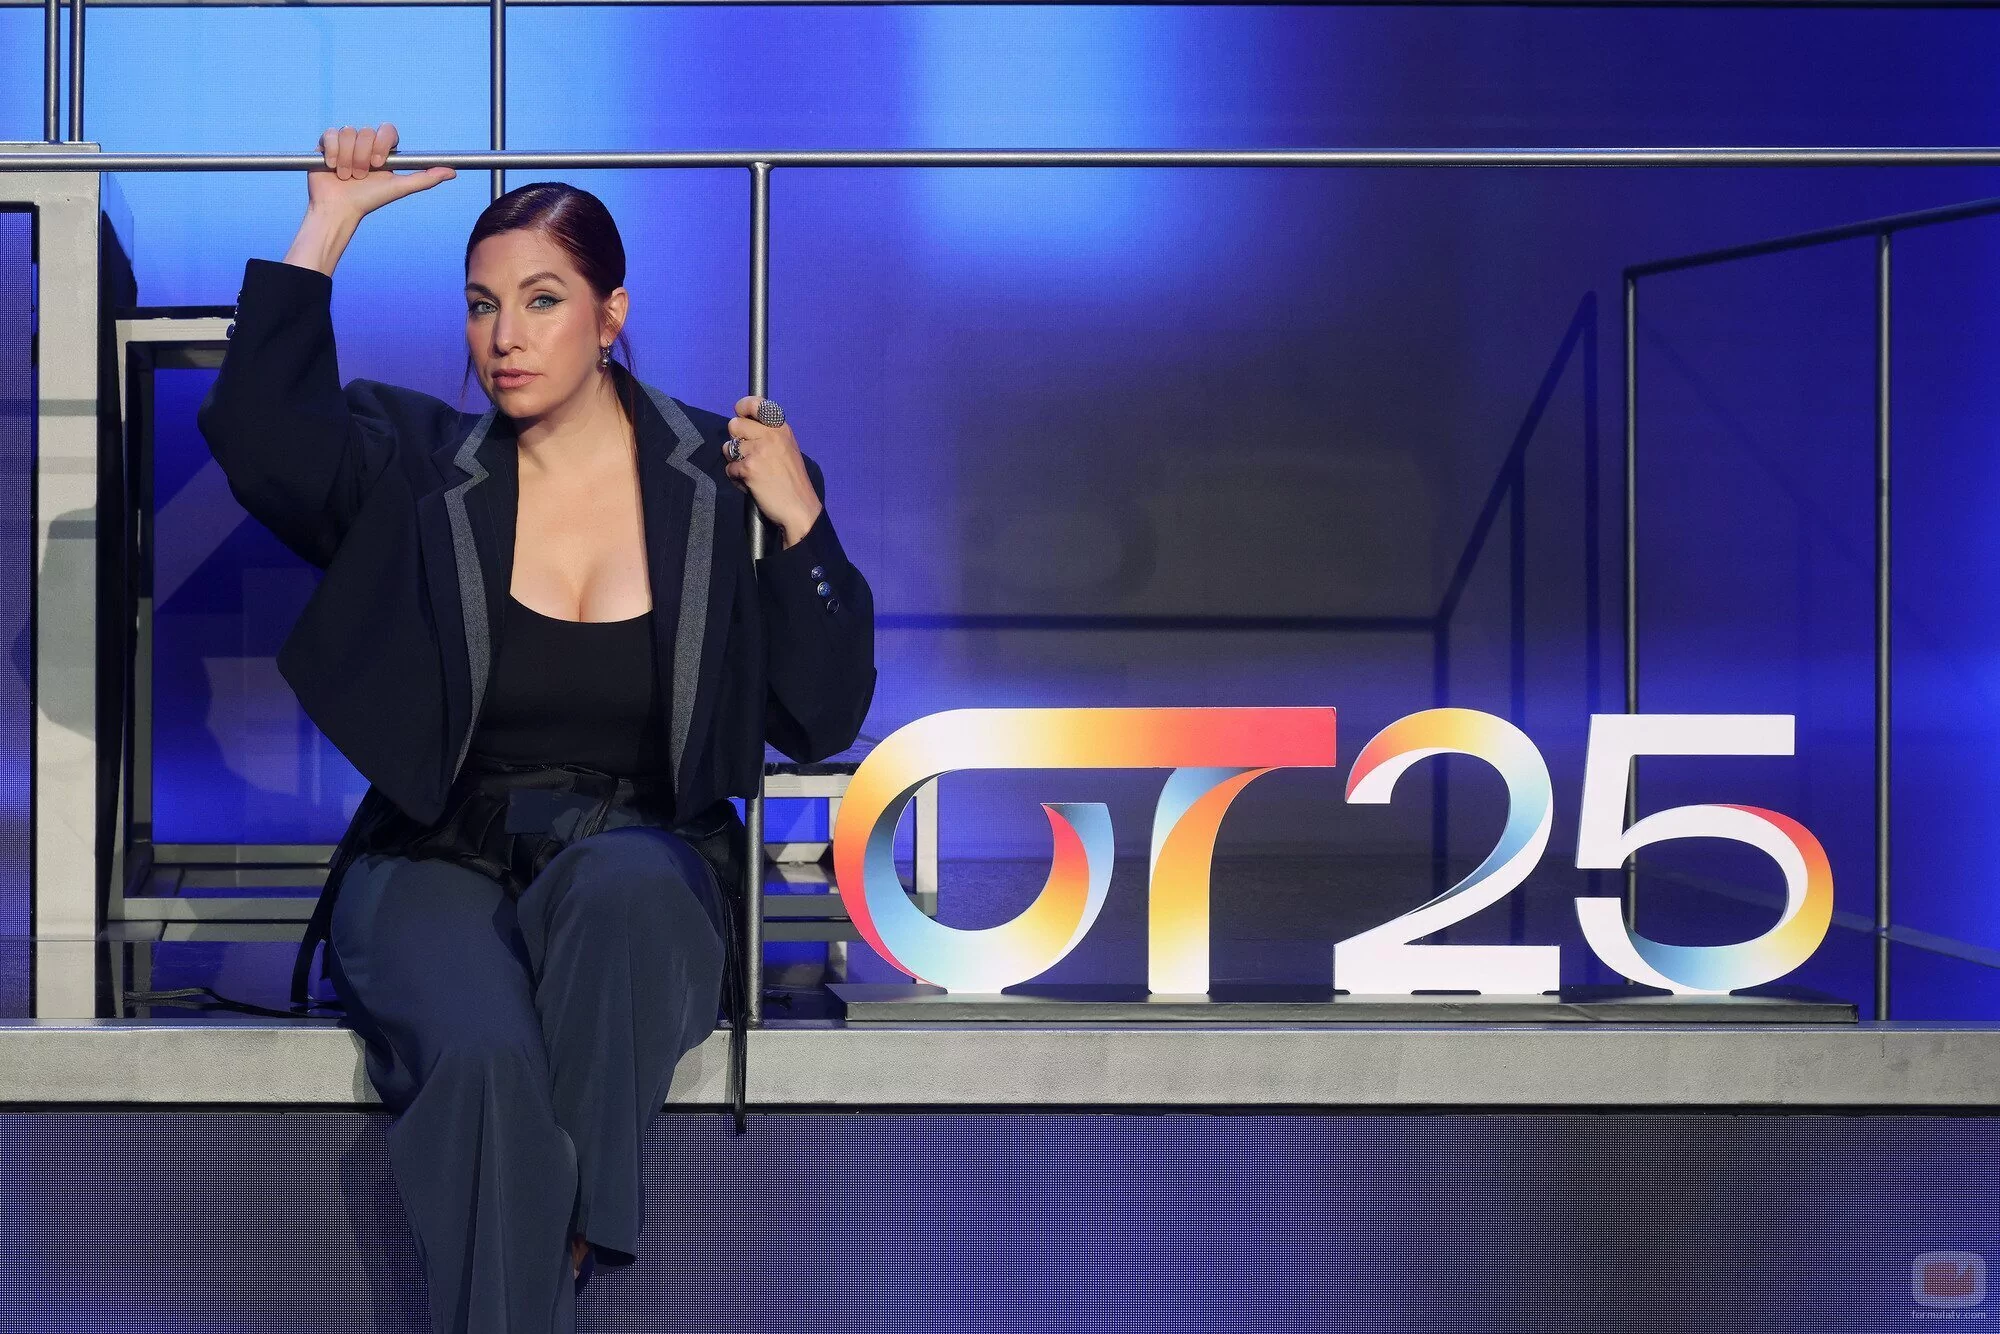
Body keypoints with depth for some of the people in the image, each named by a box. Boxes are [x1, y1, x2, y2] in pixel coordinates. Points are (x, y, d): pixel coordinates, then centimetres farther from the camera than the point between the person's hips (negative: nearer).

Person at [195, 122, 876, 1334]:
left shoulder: (722, 483, 3)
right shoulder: (420, 470, 6)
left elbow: (822, 722, 1)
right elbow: (256, 429, -13)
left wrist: (800, 521, -12)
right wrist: (329, 228, -9)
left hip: (645, 875, 0)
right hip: (440, 862, 0)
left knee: (621, 884, -37)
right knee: (484, 1056, -33)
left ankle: (572, 1236, -26)